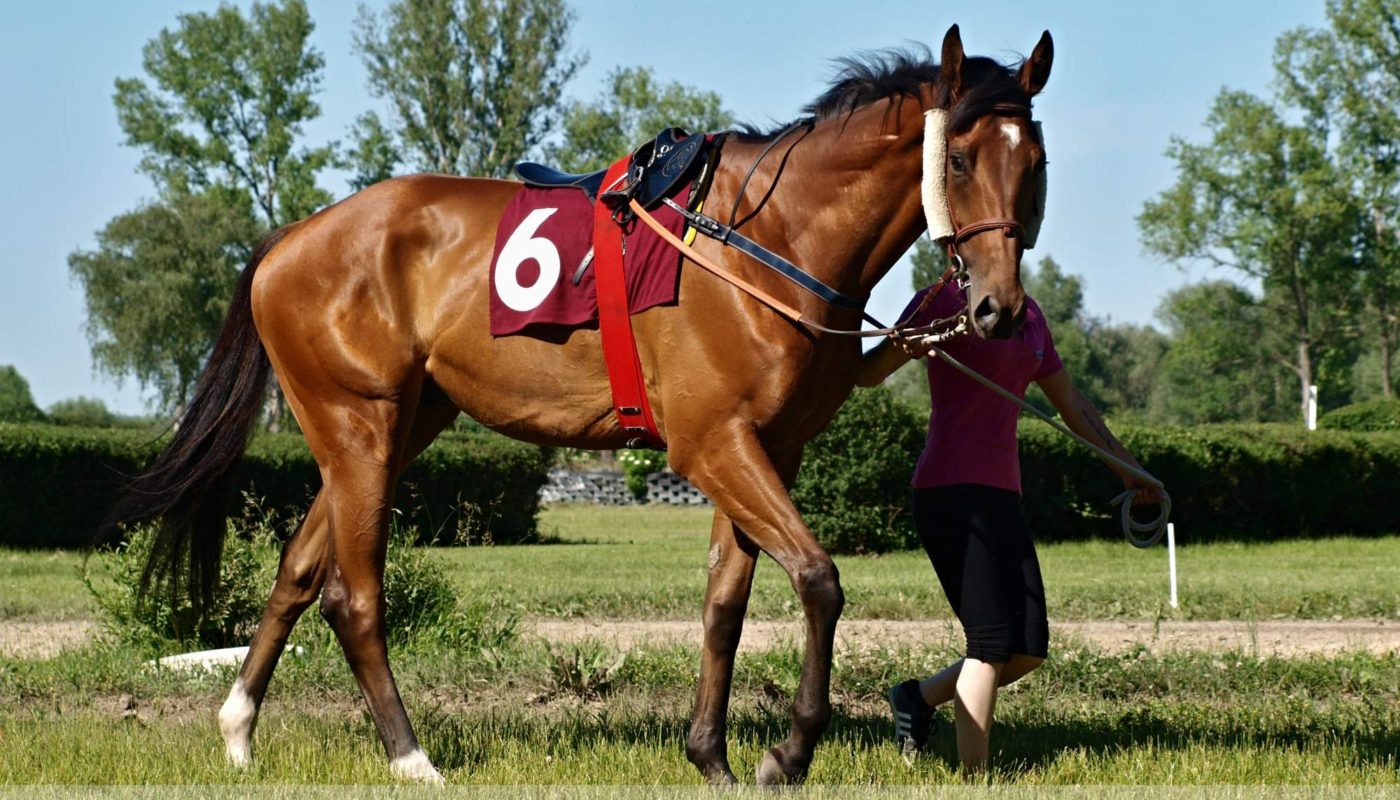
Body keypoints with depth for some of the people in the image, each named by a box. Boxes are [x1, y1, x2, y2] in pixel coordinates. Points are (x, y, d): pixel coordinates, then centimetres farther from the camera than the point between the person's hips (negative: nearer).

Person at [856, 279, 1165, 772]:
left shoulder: (1029, 315, 15)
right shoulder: (944, 301, -6)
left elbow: (1072, 404, 25)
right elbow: (865, 375, -15)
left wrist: (1128, 467, 30)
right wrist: (899, 348, -37)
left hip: (1002, 494, 8)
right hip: (950, 491, -8)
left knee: (1030, 649, 4)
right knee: (994, 642, -12)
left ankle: (920, 696, 23)